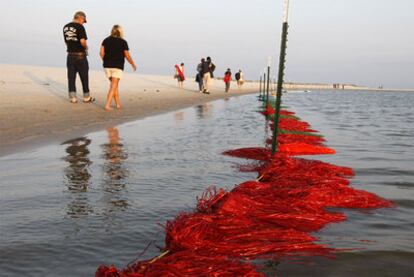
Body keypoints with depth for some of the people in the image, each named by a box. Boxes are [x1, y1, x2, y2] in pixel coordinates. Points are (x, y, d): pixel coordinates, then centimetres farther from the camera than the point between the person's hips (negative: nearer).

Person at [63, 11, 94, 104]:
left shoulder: (65, 27, 9)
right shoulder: (80, 27, -14)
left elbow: (67, 41, 13)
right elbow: (83, 41, -23)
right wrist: (86, 47, -4)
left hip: (70, 55, 6)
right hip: (80, 56, -6)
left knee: (71, 77, 8)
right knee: (84, 77, 7)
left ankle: (72, 97, 9)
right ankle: (86, 97, 16)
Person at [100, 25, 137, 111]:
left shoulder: (106, 40, 7)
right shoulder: (123, 42, -3)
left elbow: (101, 52, 0)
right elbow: (127, 56, -3)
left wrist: (106, 61, 16)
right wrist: (133, 64, 11)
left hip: (107, 65, 4)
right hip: (118, 66, -4)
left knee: (114, 85, 17)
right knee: (113, 86, -4)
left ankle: (118, 104, 20)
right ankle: (107, 105, -14)